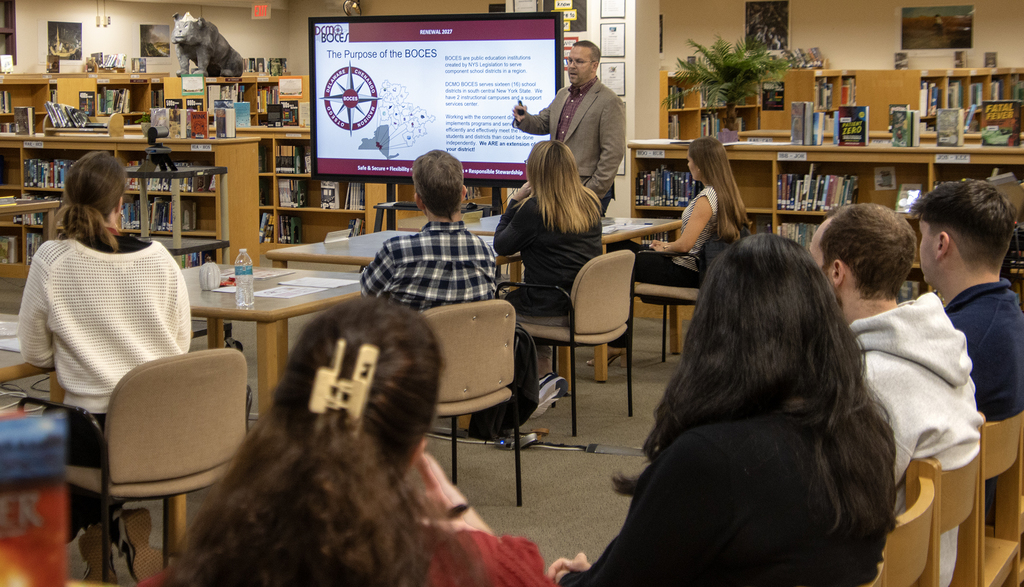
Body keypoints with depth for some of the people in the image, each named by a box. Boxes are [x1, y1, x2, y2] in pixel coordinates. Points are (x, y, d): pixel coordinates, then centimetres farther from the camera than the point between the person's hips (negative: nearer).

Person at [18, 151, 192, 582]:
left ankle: (96, 539, 34)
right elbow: (182, 344, 7)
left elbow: (36, 354, 2)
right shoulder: (158, 257, -3)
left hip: (95, 432, -3)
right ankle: (133, 531, 29)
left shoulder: (51, 261, -8)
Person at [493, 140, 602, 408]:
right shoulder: (591, 203, 4)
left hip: (553, 311, -7)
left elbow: (501, 247, -2)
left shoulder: (533, 208, -16)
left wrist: (515, 200, 2)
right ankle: (544, 375, 21)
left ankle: (542, 377, 16)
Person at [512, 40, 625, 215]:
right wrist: (523, 119, 0)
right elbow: (542, 123, 24)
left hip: (587, 189, -7)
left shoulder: (609, 102, -8)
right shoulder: (562, 95, 17)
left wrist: (594, 192, -16)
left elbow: (613, 153, -12)